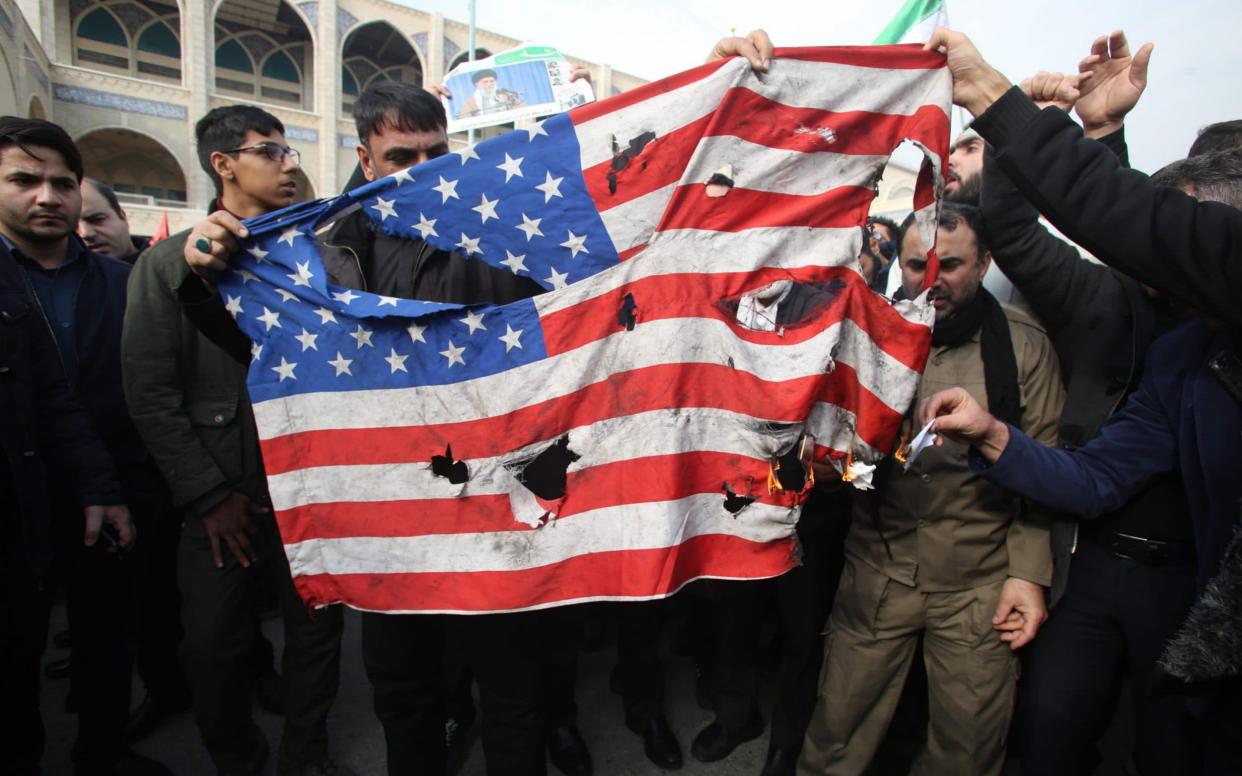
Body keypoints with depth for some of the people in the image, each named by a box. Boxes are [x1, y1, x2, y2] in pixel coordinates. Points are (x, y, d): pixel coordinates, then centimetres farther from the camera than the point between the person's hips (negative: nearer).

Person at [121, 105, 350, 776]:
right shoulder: (168, 262, 0)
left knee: (318, 625, 9)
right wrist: (208, 494, -7)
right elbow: (150, 393, -3)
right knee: (213, 642, 9)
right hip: (222, 490, -1)